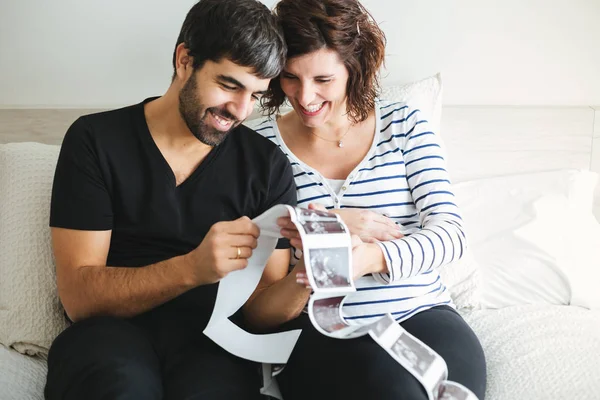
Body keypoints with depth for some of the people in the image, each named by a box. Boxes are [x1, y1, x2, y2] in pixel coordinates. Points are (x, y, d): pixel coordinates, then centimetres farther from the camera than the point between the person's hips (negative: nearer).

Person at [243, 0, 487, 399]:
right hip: (319, 331, -2)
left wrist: (368, 258, -24)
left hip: (422, 313, 2)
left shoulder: (405, 125, 8)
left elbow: (449, 233, -4)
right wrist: (336, 228, -16)